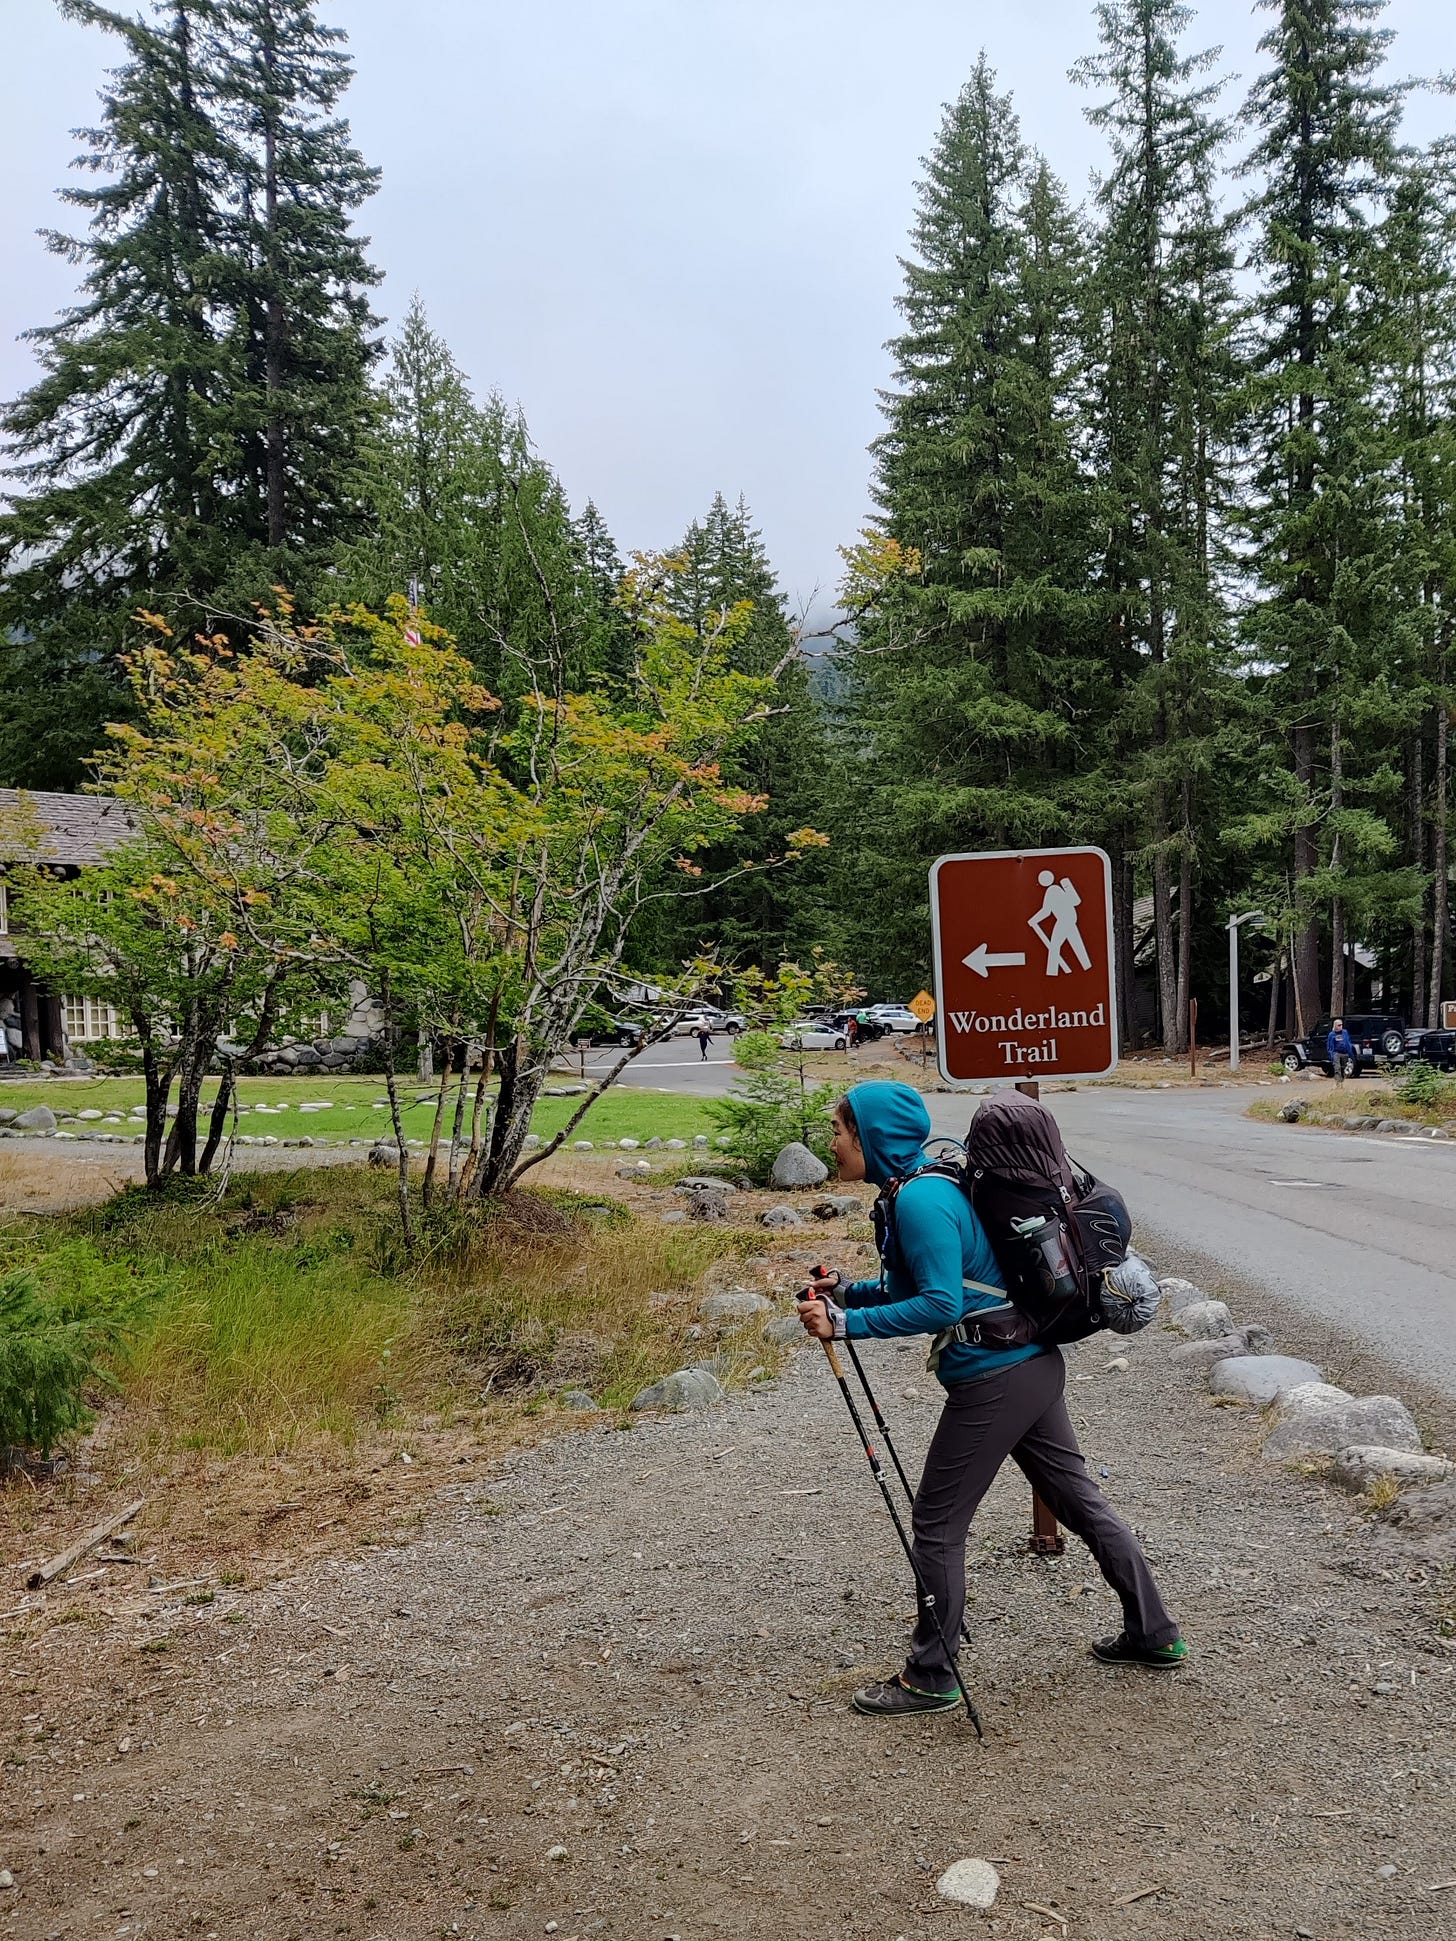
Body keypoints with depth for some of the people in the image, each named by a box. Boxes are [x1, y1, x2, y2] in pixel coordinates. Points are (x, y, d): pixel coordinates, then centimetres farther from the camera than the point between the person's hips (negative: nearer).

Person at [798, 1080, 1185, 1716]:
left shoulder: (920, 1200, -21)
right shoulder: (920, 1188, 9)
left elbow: (940, 1304, -26)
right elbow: (913, 1286, 18)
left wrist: (846, 1323, -24)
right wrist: (846, 1293, 5)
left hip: (992, 1382, -10)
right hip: (1035, 1366, 10)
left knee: (936, 1526, 3)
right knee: (1079, 1500, 21)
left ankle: (930, 1680, 17)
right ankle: (1154, 1636, 34)